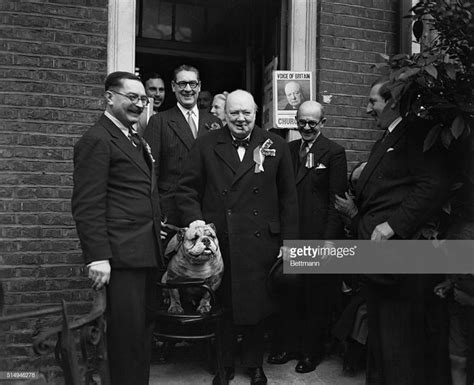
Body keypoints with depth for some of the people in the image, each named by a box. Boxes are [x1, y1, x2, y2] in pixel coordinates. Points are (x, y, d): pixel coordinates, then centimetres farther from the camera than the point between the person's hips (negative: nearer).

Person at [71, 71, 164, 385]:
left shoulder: (137, 140, 19)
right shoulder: (96, 140, -9)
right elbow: (87, 205, -15)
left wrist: (158, 227, 15)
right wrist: (97, 257, -19)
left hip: (148, 253, 9)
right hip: (122, 254, -9)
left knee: (143, 328, 17)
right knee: (127, 330, -1)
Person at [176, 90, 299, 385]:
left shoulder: (276, 146, 3)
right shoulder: (206, 145, 3)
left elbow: (288, 197, 3)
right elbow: (187, 190, 3)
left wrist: (289, 241, 0)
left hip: (261, 244, 0)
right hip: (217, 242, 0)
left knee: (258, 306, 11)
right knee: (220, 306, 11)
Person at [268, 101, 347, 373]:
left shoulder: (334, 152, -5)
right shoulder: (288, 149, 10)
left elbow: (337, 199, -9)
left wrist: (330, 238, -15)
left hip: (320, 237, -4)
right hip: (291, 235, 4)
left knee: (317, 298, 9)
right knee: (290, 293, 13)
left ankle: (312, 351, 26)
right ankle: (288, 346, 30)